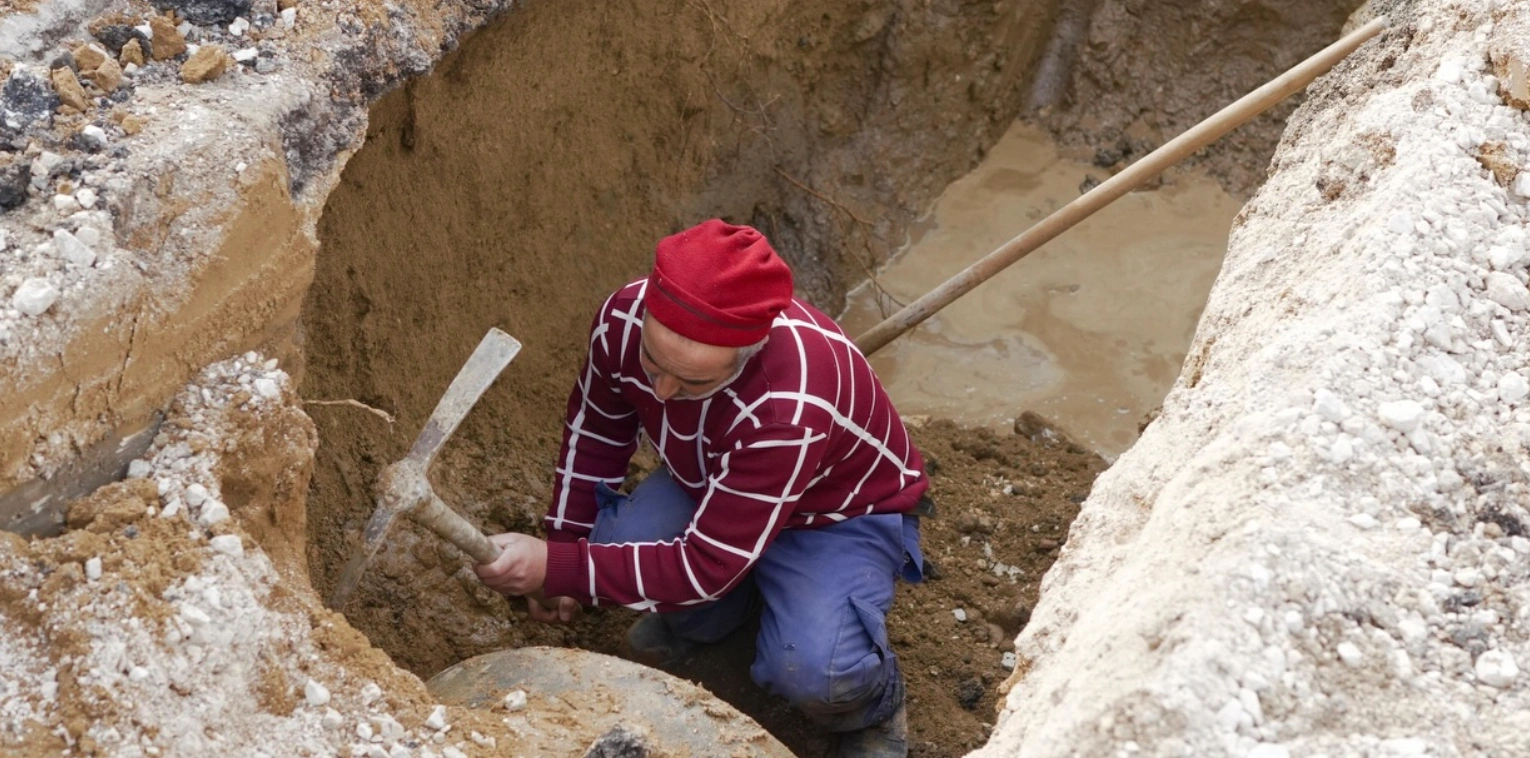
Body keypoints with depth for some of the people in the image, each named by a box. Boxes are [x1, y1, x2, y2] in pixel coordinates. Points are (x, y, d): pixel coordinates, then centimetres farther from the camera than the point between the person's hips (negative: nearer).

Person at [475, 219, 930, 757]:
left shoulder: (791, 408, -44)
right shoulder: (624, 320, -26)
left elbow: (706, 563, -36)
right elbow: (593, 431, -3)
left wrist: (555, 569, -38)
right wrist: (561, 556, 0)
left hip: (841, 511, -5)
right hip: (710, 485, 5)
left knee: (811, 674, -31)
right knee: (615, 545, -25)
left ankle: (874, 710, 8)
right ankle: (707, 615, 11)